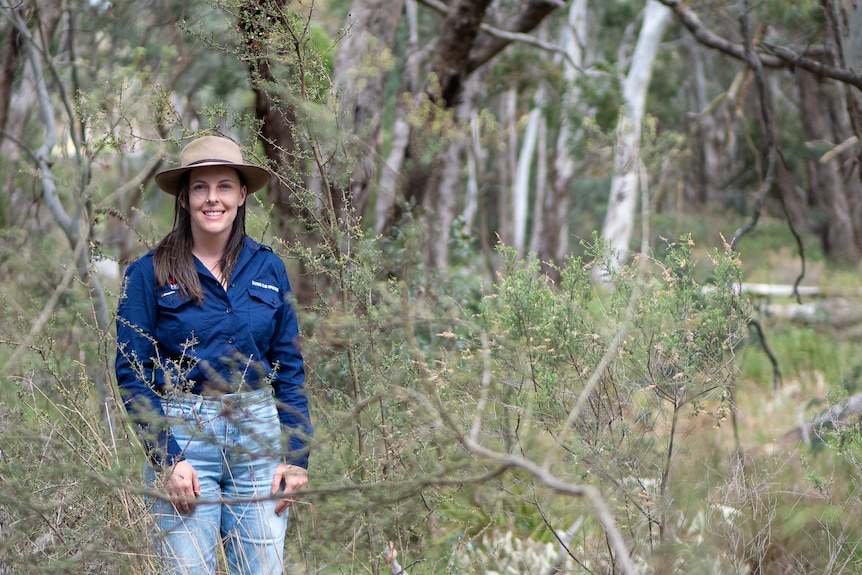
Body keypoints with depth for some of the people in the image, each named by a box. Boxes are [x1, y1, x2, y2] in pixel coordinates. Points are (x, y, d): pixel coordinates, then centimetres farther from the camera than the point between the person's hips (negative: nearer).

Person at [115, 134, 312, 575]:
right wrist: (166, 458, -12)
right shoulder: (150, 274, -1)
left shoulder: (268, 269, 8)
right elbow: (132, 373, -3)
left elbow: (289, 368, 10)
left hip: (260, 434, 3)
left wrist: (297, 456, 3)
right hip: (182, 436, -3)